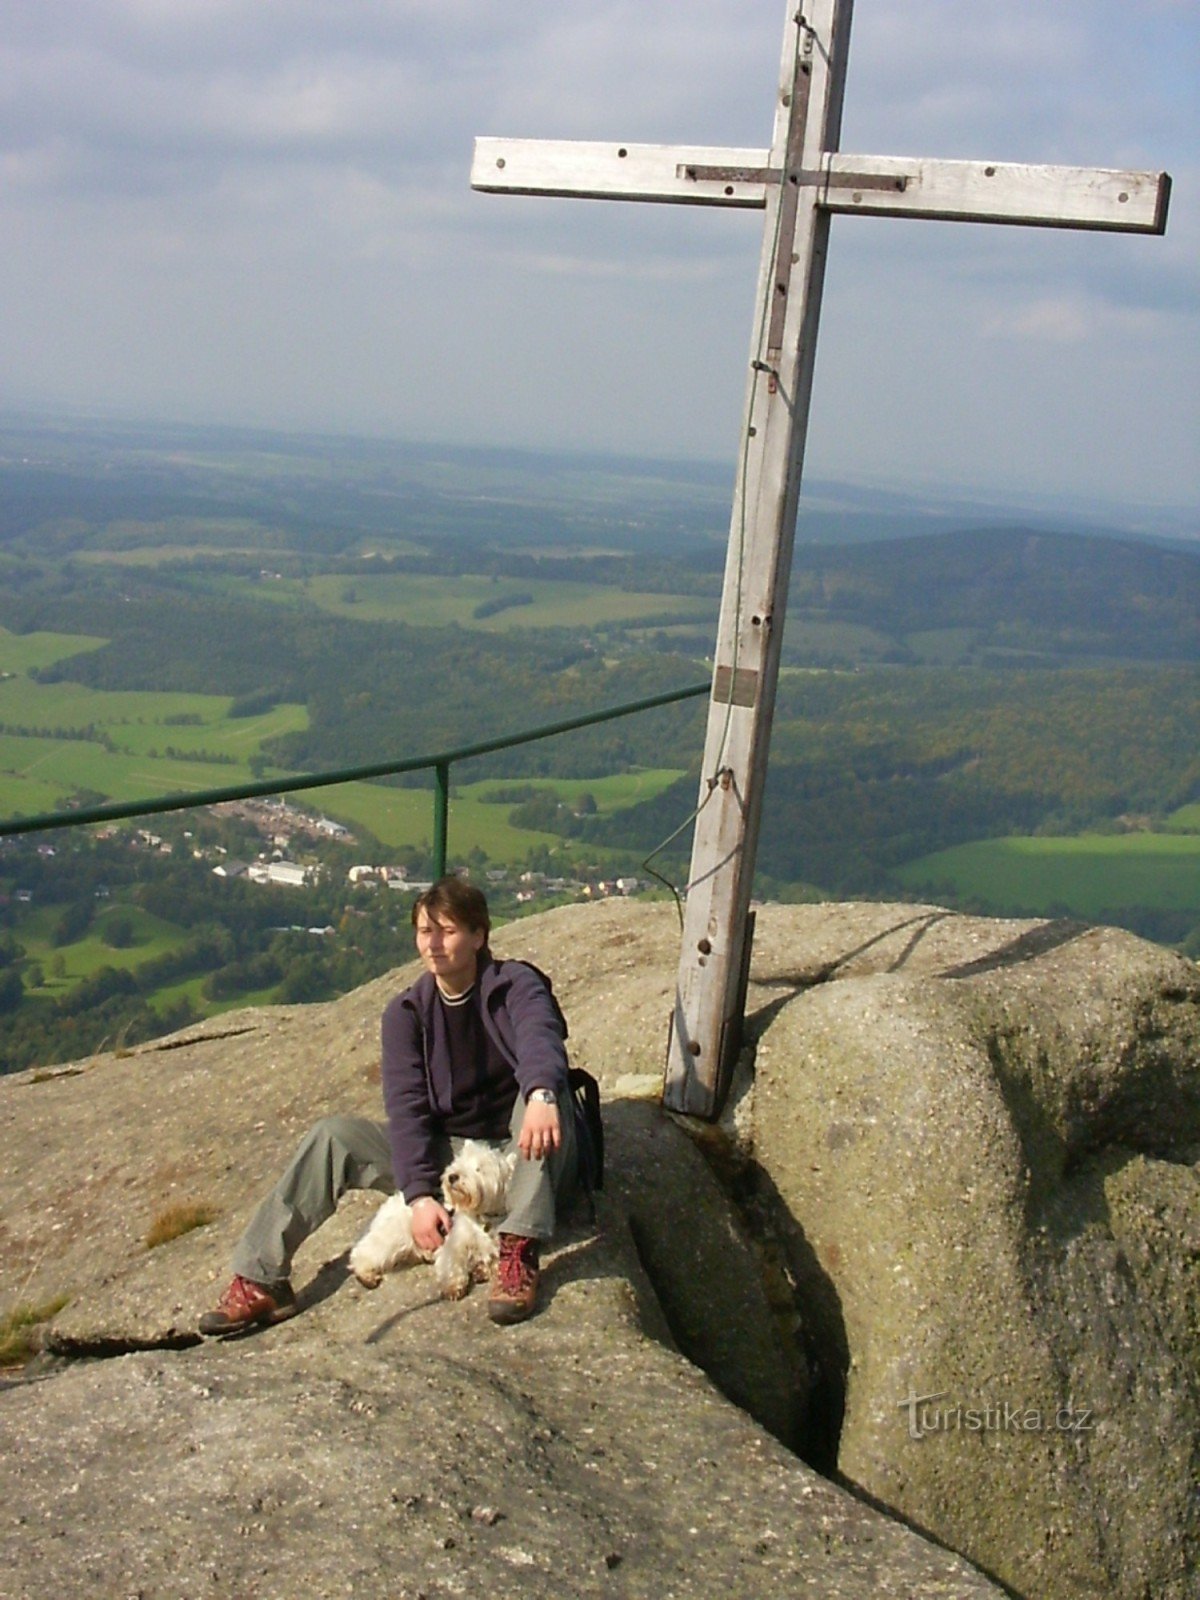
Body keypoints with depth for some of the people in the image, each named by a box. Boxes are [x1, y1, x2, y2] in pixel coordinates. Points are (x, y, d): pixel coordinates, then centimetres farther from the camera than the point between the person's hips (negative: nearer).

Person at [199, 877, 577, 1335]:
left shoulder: (515, 986, -10)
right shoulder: (407, 1013, 0)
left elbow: (540, 1040, -33)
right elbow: (407, 1106, -10)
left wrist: (542, 1095, -57)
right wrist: (420, 1194, -26)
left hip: (522, 1158, -3)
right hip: (449, 1158, 4)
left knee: (540, 1090, -34)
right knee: (333, 1137, -14)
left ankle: (520, 1251, -42)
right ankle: (260, 1281, -16)